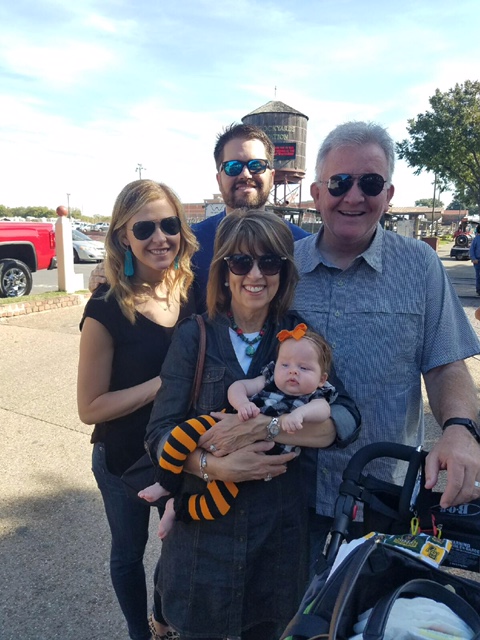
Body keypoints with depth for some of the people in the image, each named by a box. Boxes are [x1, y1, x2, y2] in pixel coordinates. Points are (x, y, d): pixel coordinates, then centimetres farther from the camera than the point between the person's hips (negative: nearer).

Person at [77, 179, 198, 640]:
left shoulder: (195, 292, -10)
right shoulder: (106, 309, -21)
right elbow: (91, 407, -18)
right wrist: (166, 382, -26)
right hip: (125, 459, -4)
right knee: (130, 549, 21)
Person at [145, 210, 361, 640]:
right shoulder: (194, 337, -5)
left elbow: (347, 419, -12)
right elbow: (160, 433, -8)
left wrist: (267, 428, -26)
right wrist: (215, 466, -25)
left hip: (280, 525, 1)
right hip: (205, 523, 0)